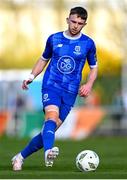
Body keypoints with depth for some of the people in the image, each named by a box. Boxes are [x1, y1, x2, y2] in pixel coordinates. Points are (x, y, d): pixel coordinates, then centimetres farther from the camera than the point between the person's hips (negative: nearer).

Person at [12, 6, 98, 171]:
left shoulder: (88, 44, 5)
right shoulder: (54, 39, 6)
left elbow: (94, 67, 16)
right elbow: (44, 59, 21)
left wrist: (89, 84, -2)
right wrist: (31, 76, 8)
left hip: (70, 92, 1)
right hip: (51, 86, -1)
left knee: (51, 128, -2)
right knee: (52, 115, -30)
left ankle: (20, 157, 14)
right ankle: (48, 151, -54)